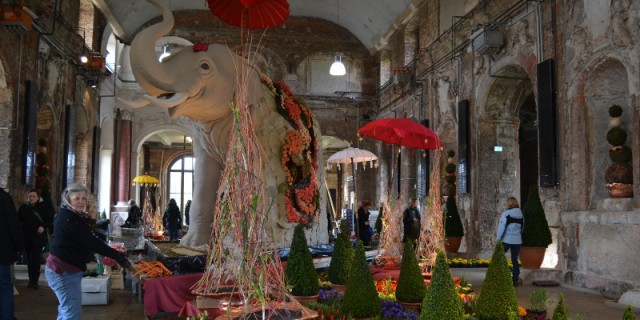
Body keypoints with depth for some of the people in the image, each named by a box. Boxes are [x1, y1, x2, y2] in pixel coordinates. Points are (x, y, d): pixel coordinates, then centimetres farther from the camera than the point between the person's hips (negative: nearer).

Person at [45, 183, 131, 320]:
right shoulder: (68, 218, -19)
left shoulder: (67, 215, 13)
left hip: (64, 269, 11)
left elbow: (84, 240, 18)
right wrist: (116, 255, -20)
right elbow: (90, 241, -23)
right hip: (65, 271, -11)